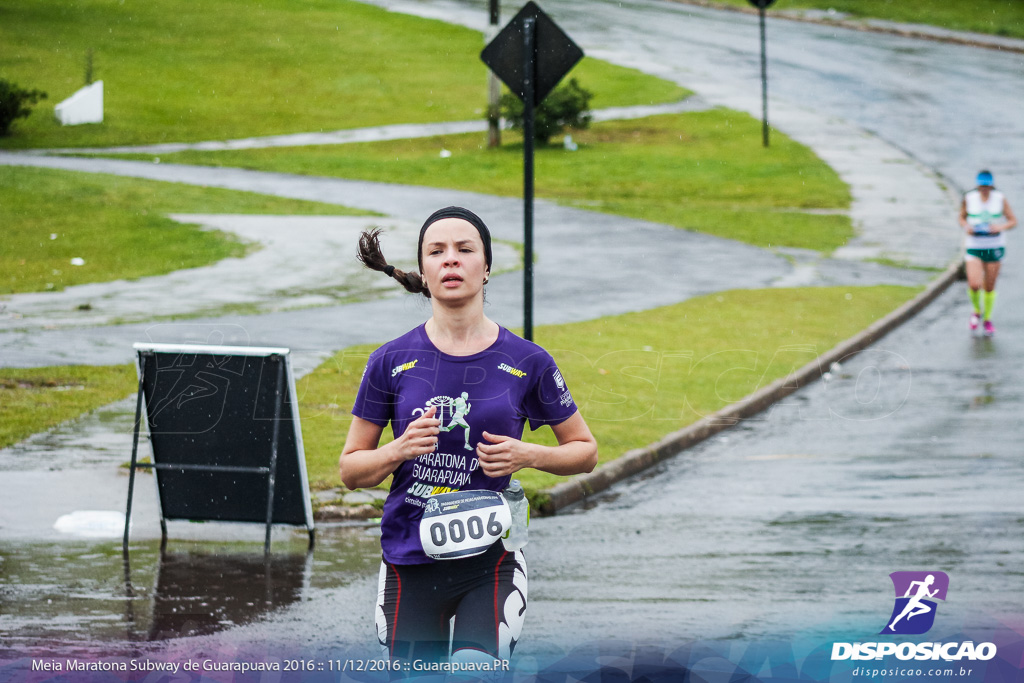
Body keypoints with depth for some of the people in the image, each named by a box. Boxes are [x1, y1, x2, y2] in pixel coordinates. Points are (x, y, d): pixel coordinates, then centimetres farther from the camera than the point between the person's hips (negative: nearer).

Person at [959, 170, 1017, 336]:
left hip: (995, 247, 0)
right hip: (974, 246, 0)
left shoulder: (1000, 199, -4)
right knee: (974, 284, -16)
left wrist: (1001, 227, -18)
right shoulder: (969, 198, -2)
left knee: (989, 286, 6)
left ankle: (987, 319, 27)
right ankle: (977, 312, 15)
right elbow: (962, 217, 12)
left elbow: (1013, 221, 1)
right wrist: (966, 227, -9)